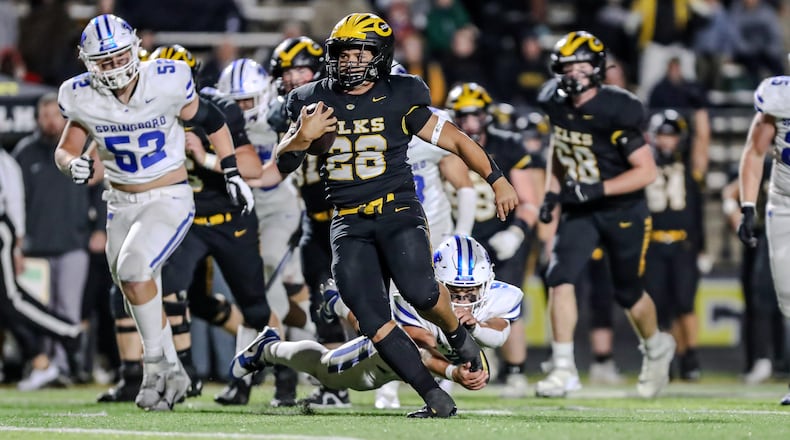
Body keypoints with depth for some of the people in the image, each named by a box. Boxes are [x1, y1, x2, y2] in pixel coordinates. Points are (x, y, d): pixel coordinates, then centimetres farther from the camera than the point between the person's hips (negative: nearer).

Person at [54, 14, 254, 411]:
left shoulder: (166, 83, -16)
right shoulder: (83, 98, -8)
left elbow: (211, 121, 0)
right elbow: (65, 150, 5)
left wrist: (233, 174, 1)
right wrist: (73, 164, -19)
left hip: (169, 199, -5)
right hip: (122, 204, 5)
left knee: (133, 271, -25)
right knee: (138, 292, 10)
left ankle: (156, 361, -7)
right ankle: (173, 375, 28)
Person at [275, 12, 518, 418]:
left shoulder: (399, 100, -1)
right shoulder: (315, 102, 7)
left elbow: (455, 140, 5)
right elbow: (283, 162, 10)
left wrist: (498, 182, 3)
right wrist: (301, 137, -11)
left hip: (397, 210, -3)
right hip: (349, 224, 3)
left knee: (418, 290, -27)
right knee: (372, 320, -10)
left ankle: (458, 337, 6)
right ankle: (435, 398, -4)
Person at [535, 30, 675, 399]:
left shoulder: (615, 112, -24)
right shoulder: (557, 105, -5)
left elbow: (646, 171, -22)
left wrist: (598, 189, -29)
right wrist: (552, 191, 5)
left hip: (623, 211, -4)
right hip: (580, 211, 4)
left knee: (627, 294, 11)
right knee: (559, 278, -16)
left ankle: (655, 347, 43)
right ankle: (563, 369, -11)